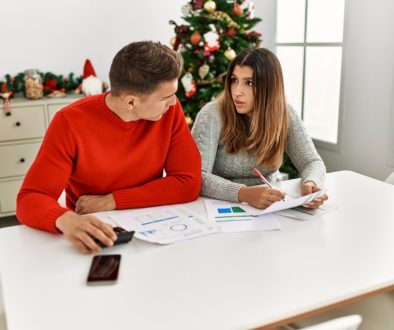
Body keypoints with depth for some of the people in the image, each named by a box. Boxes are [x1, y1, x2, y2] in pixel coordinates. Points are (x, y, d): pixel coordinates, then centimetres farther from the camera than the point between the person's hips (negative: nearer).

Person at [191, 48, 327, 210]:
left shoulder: (285, 114, -3)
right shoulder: (212, 115, -15)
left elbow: (312, 161, -3)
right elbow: (196, 176, -23)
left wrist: (310, 184, -25)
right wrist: (244, 193, -38)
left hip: (269, 210, 3)